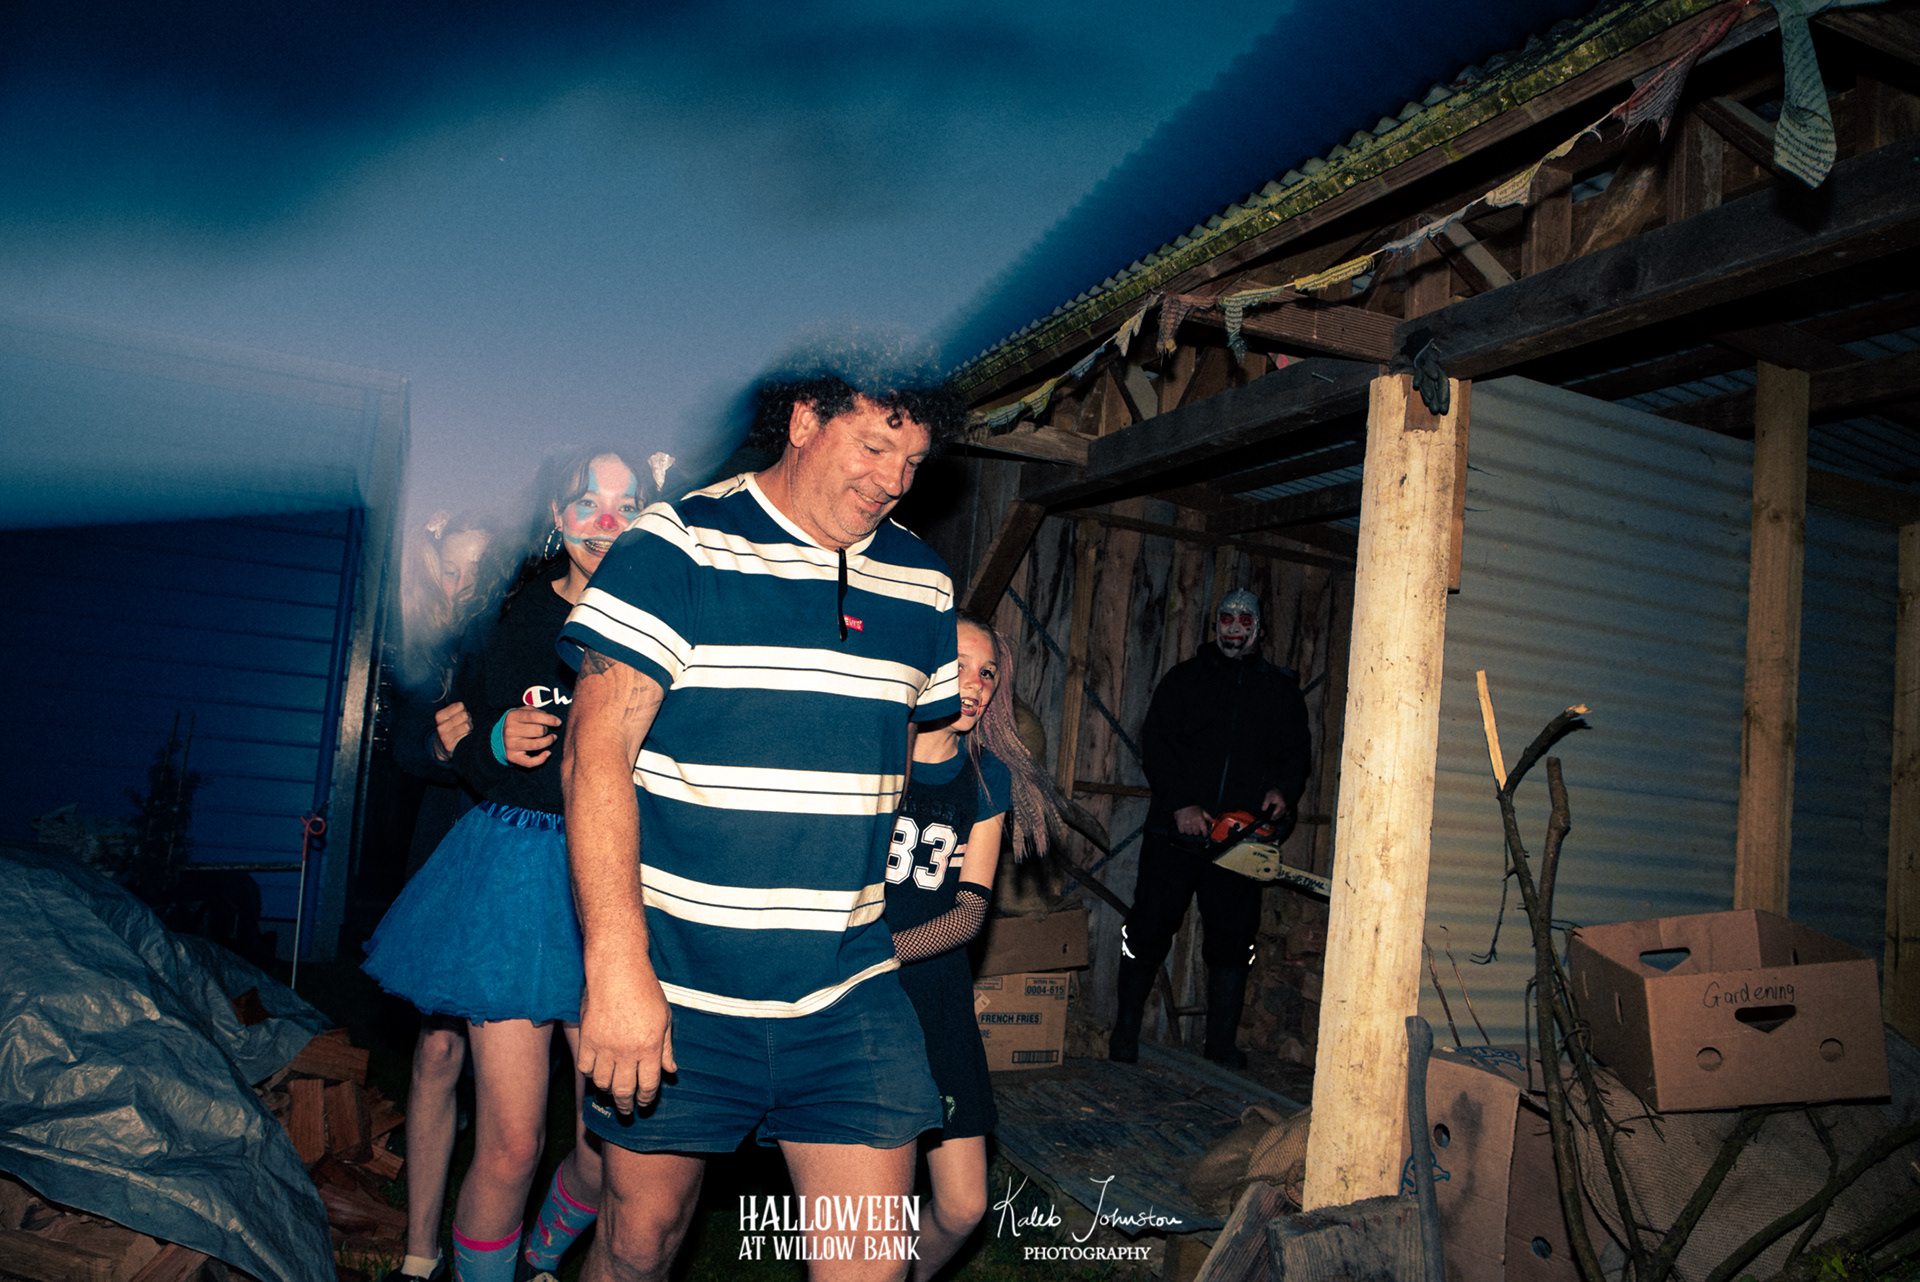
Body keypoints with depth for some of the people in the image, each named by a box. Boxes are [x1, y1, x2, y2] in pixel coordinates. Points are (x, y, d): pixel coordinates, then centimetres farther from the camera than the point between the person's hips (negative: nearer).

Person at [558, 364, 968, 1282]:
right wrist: (618, 966, -22)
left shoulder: (923, 586, 7)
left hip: (850, 999, 3)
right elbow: (598, 752, -15)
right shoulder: (679, 546, -8)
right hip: (676, 992, -3)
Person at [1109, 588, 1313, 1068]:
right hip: (1176, 828, -1)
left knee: (1233, 939, 3)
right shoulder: (1184, 679, 9)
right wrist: (1180, 803, -11)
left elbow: (1298, 752, 16)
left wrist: (1283, 789, -6)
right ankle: (1124, 1035, 13)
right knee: (1149, 929, 0)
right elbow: (1155, 744, 1)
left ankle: (1221, 1044, 16)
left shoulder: (1281, 689, 15)